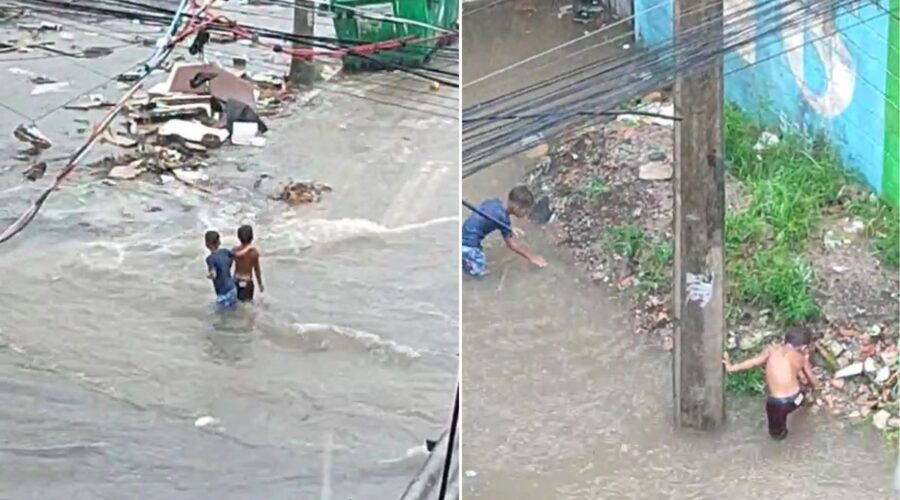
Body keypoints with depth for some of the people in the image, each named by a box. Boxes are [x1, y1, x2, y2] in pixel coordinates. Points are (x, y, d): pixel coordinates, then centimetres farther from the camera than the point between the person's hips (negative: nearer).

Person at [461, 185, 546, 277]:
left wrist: (510, 230, 25)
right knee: (478, 271, -14)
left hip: (467, 235, 9)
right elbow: (512, 245, -13)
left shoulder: (496, 203, -1)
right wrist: (531, 258, -3)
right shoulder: (502, 218, -24)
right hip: (468, 242, -9)